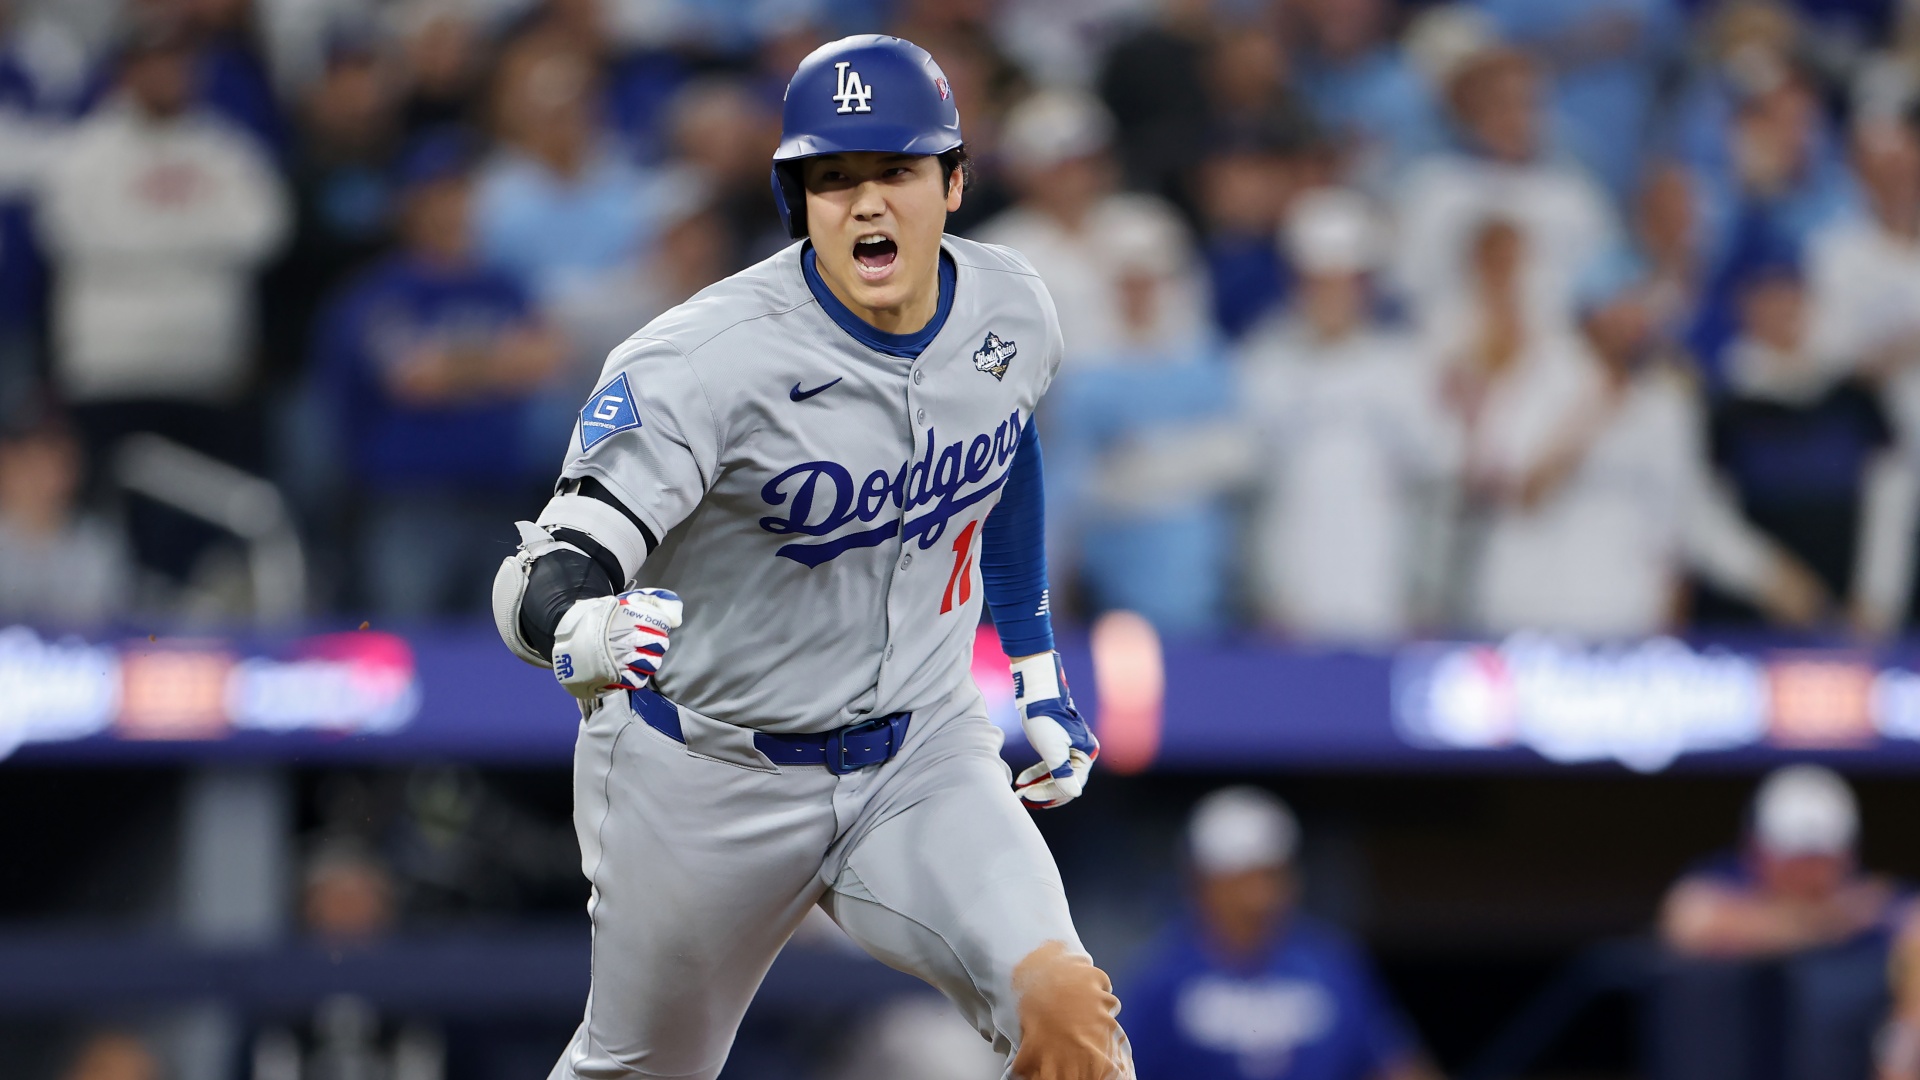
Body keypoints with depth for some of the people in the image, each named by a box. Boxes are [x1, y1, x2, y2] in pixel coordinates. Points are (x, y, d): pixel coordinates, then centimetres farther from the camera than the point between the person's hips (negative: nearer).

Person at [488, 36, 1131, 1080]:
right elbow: (544, 576, -32)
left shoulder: (1010, 309, -7)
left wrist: (1036, 663, 20)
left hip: (923, 756, 3)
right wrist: (580, 637, -56)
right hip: (708, 785, -3)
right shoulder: (700, 361, -25)